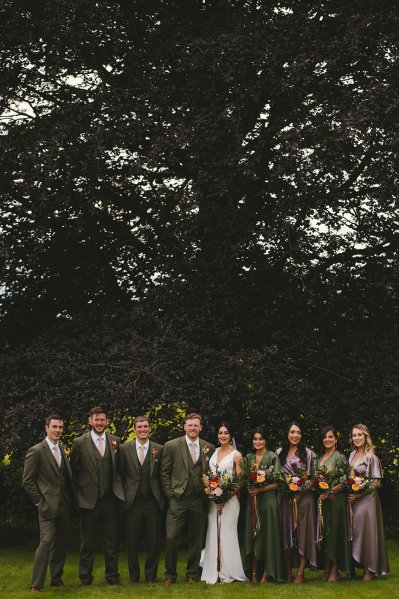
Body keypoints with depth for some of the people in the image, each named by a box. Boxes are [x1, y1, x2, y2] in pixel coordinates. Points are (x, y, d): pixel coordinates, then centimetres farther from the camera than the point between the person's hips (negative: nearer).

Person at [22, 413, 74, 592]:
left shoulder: (62, 448, 12)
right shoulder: (36, 451, -8)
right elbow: (27, 480, -7)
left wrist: (71, 499, 10)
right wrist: (39, 501, -8)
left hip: (64, 506, 6)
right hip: (48, 506, -6)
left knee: (61, 544, 11)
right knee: (46, 541, -13)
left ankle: (56, 580, 23)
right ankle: (36, 584, -6)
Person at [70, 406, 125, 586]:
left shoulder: (114, 441, 4)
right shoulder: (80, 443, -4)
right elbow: (73, 470, 3)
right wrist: (78, 492, 4)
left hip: (109, 497, 2)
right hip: (89, 498, -2)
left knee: (111, 539, 9)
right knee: (88, 541, 8)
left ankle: (112, 575, 21)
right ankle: (85, 577, 20)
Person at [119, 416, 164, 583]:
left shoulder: (159, 449, 2)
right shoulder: (125, 448, 2)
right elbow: (120, 474, 6)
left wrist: (161, 496, 1)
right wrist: (124, 495, 2)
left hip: (153, 502, 0)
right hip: (133, 502, 0)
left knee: (154, 542, 6)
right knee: (132, 542, 8)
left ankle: (151, 576, 21)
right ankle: (134, 577, 22)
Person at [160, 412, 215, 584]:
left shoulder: (209, 448, 6)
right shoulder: (171, 446, -1)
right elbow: (164, 473, 2)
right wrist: (169, 493, -4)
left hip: (199, 500, 2)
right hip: (178, 499, -2)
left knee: (196, 539, 10)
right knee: (171, 538, -6)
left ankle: (192, 574, 23)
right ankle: (170, 574, 9)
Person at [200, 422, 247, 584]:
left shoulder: (236, 455, -4)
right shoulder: (214, 452, 11)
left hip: (229, 500, -5)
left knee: (227, 534, -1)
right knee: (213, 535, 6)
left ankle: (228, 573, 9)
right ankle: (213, 572, 13)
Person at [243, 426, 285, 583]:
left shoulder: (273, 457, -3)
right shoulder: (249, 457, 11)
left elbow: (277, 482, -6)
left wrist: (260, 489, -16)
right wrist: (249, 488, -5)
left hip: (268, 498, -4)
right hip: (252, 499, 4)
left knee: (267, 533, -3)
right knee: (252, 533, 3)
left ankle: (267, 573, 4)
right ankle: (253, 571, 8)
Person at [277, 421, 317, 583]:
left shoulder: (308, 453, 1)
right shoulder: (279, 453, 10)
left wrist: (300, 492, -12)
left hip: (304, 497, -3)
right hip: (285, 498, 3)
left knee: (303, 532, -6)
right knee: (286, 533, 2)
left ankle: (300, 572, -4)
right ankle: (288, 571, 8)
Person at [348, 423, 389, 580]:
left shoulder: (371, 457, -11)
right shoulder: (353, 454, 9)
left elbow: (376, 482, -11)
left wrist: (359, 495, -15)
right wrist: (350, 491, 3)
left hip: (367, 498, -6)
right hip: (354, 497, 6)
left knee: (366, 530, -3)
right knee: (355, 529, 5)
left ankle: (370, 569, 7)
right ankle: (358, 563, 13)